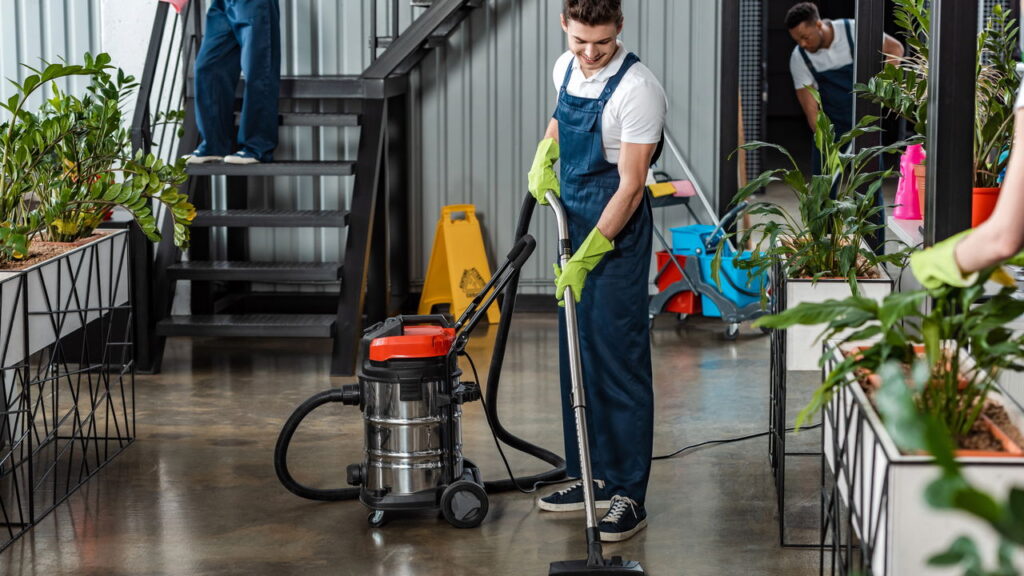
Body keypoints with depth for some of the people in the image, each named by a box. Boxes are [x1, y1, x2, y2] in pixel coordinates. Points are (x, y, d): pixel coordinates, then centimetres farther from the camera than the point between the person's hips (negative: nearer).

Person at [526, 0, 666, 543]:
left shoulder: (637, 88, -21)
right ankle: (591, 478, 23)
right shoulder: (566, 68, 4)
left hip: (616, 232, -8)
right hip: (574, 221, 8)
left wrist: (588, 256, -24)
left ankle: (628, 495, -2)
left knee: (620, 362, -7)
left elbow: (630, 186, -22)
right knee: (576, 357, 13)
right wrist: (545, 153, 8)